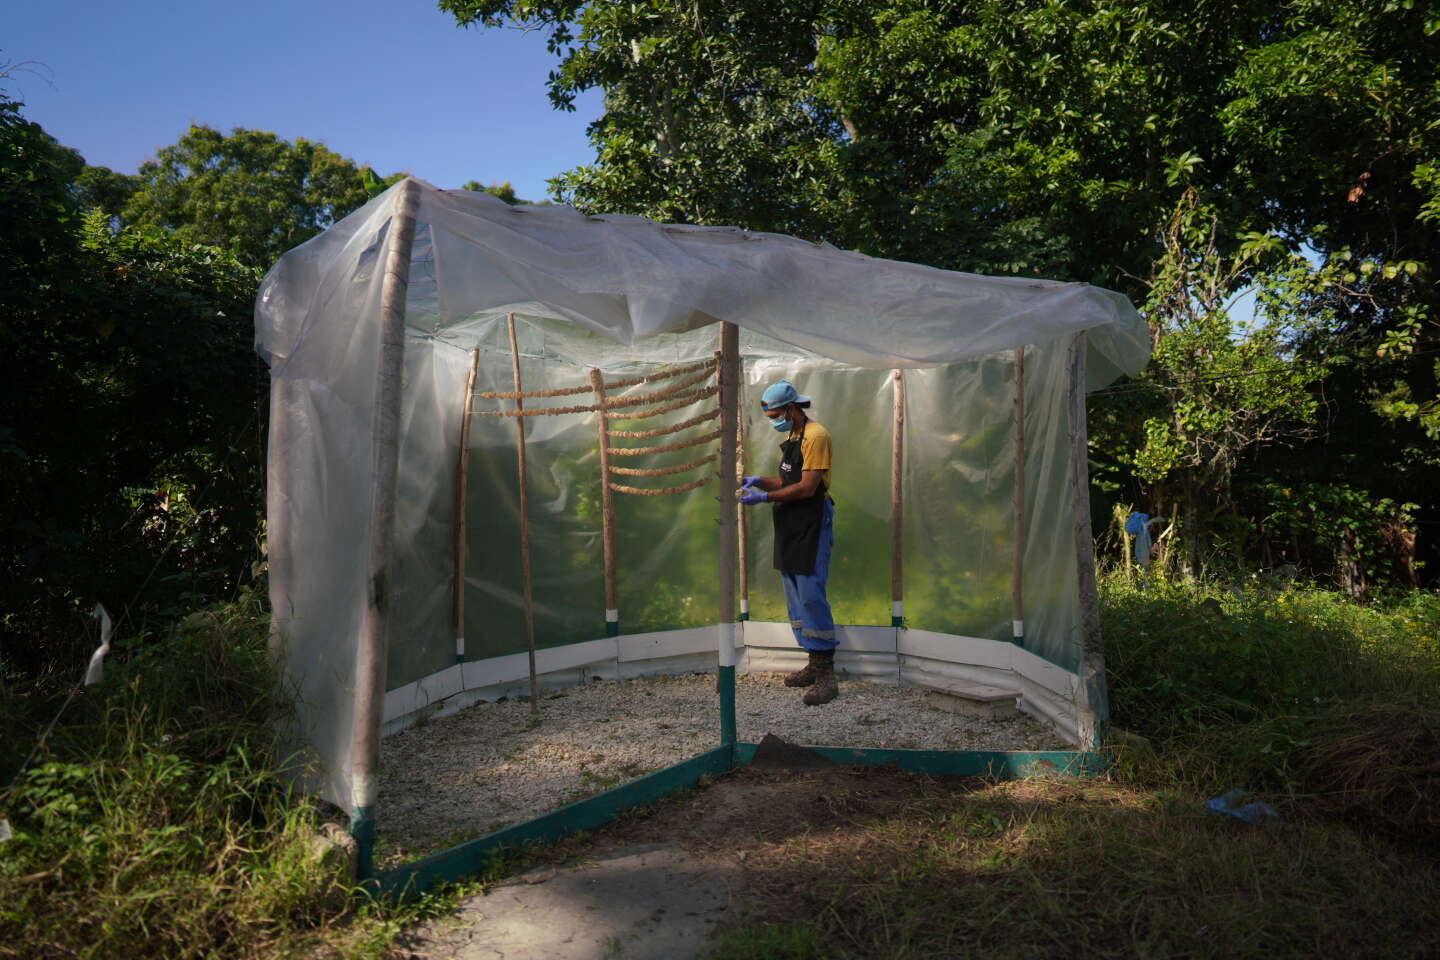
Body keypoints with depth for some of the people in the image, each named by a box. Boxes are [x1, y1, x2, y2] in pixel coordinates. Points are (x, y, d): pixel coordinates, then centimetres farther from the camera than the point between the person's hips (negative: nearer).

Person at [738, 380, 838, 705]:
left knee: (811, 597, -12)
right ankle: (814, 664, 19)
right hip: (790, 528, 10)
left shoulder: (815, 436, -12)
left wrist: (765, 497, -16)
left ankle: (826, 675, -8)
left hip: (812, 527, -10)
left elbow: (806, 487, -18)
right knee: (796, 599, 11)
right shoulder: (790, 438, 18)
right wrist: (757, 481, 7)